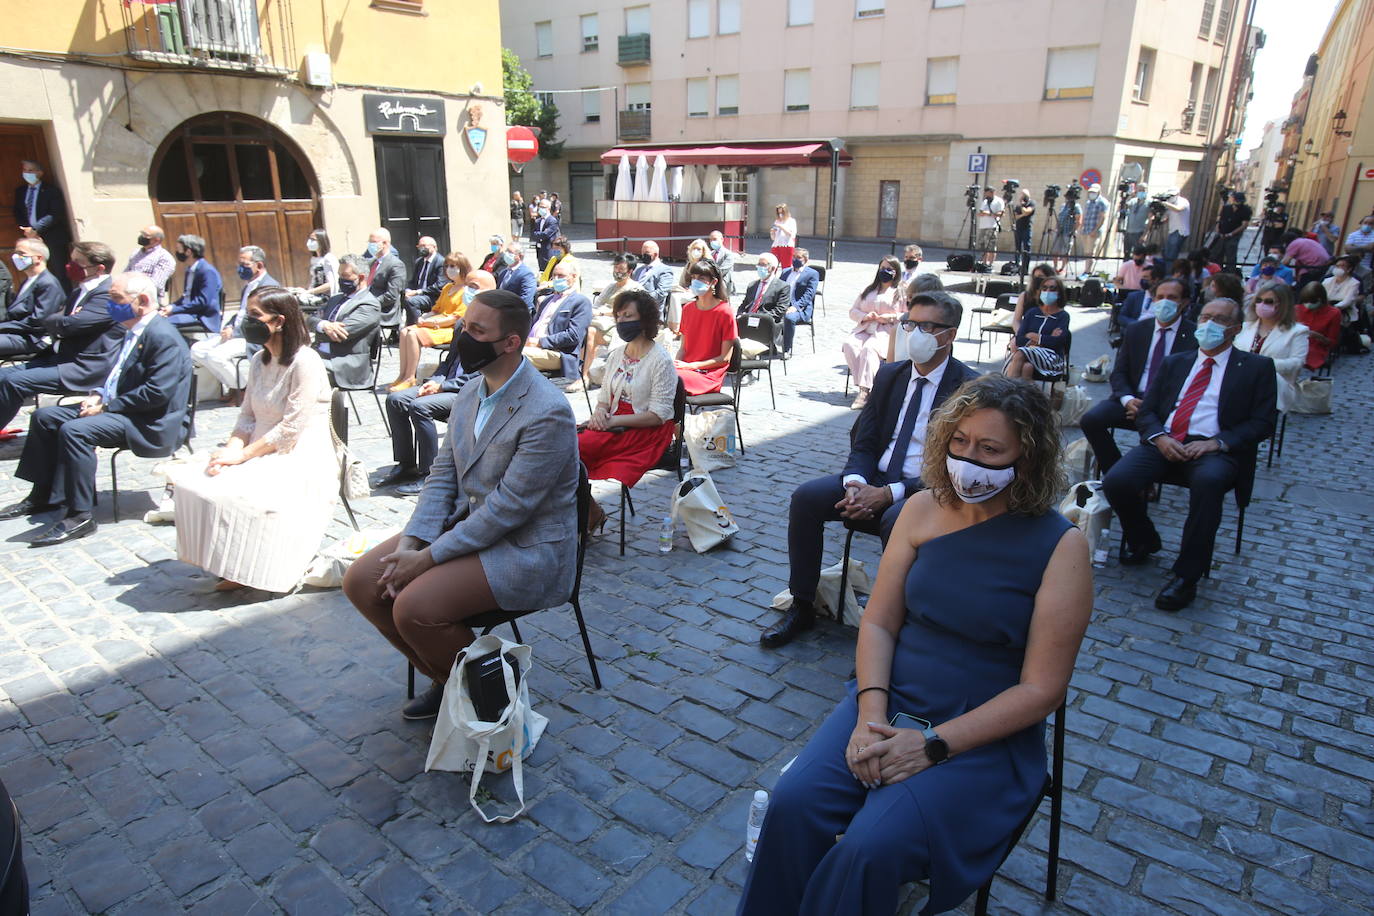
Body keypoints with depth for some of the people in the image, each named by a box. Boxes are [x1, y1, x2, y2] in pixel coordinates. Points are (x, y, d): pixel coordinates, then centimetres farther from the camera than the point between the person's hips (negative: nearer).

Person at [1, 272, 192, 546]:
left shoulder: (163, 336, -19)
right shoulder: (134, 331, 13)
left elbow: (157, 393, -26)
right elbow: (116, 373, 25)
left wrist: (107, 406, -18)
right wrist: (99, 394, 4)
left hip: (150, 424, -11)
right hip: (119, 408, 11)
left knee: (74, 430, -28)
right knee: (44, 416, 11)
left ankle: (79, 516, -20)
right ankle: (43, 495, 20)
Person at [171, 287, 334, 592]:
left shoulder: (305, 362, -14)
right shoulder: (259, 361, 13)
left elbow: (291, 429, -18)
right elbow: (247, 417, 11)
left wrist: (242, 455, -17)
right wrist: (231, 449, -9)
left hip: (302, 461, -8)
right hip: (262, 455, 8)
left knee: (232, 492, -27)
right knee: (191, 480, -11)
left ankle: (248, 570, -3)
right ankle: (233, 566, -2)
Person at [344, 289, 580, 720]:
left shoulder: (547, 412, -22)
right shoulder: (472, 392, 5)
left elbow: (508, 506, -23)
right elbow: (443, 473, 6)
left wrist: (428, 558, -20)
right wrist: (410, 543, -8)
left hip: (525, 547, -9)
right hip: (466, 522, 9)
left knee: (413, 608, -24)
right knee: (361, 582, -1)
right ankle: (445, 680, 17)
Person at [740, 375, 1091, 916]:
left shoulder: (1061, 546, -11)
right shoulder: (923, 510, 1)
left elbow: (1041, 689, -11)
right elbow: (878, 622, 2)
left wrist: (932, 745, -18)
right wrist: (871, 715, -14)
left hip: (983, 736, -3)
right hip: (890, 703, 4)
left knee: (873, 849, -24)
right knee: (793, 802, -19)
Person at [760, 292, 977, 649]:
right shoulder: (889, 374, 10)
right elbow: (864, 442, 9)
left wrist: (889, 493, -23)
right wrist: (855, 483, -14)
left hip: (929, 489, -5)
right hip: (875, 479, 6)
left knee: (896, 519, -38)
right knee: (805, 497, -15)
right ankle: (802, 607, -5)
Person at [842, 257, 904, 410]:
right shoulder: (868, 290, 26)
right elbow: (853, 311, 20)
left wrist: (888, 317, -13)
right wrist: (865, 316, -1)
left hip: (887, 331, -5)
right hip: (864, 329, 5)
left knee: (869, 348, -35)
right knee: (849, 344, -27)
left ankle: (864, 391, -41)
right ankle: (864, 385, -31)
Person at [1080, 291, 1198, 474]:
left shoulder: (1195, 335, 1)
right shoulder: (1136, 330, 13)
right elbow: (1119, 373, 10)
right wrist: (1127, 399, -11)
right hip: (1133, 398, 4)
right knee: (1090, 420, -21)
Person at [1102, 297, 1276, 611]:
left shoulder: (1257, 367, 14)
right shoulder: (1175, 363, 23)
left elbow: (1262, 423, 4)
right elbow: (1146, 411, 15)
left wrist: (1217, 443, -13)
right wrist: (1159, 437, -7)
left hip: (1213, 449, -3)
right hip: (1164, 443, 3)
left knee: (1209, 481, -39)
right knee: (1116, 481, -26)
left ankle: (1186, 577, -27)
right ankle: (1143, 540, 7)